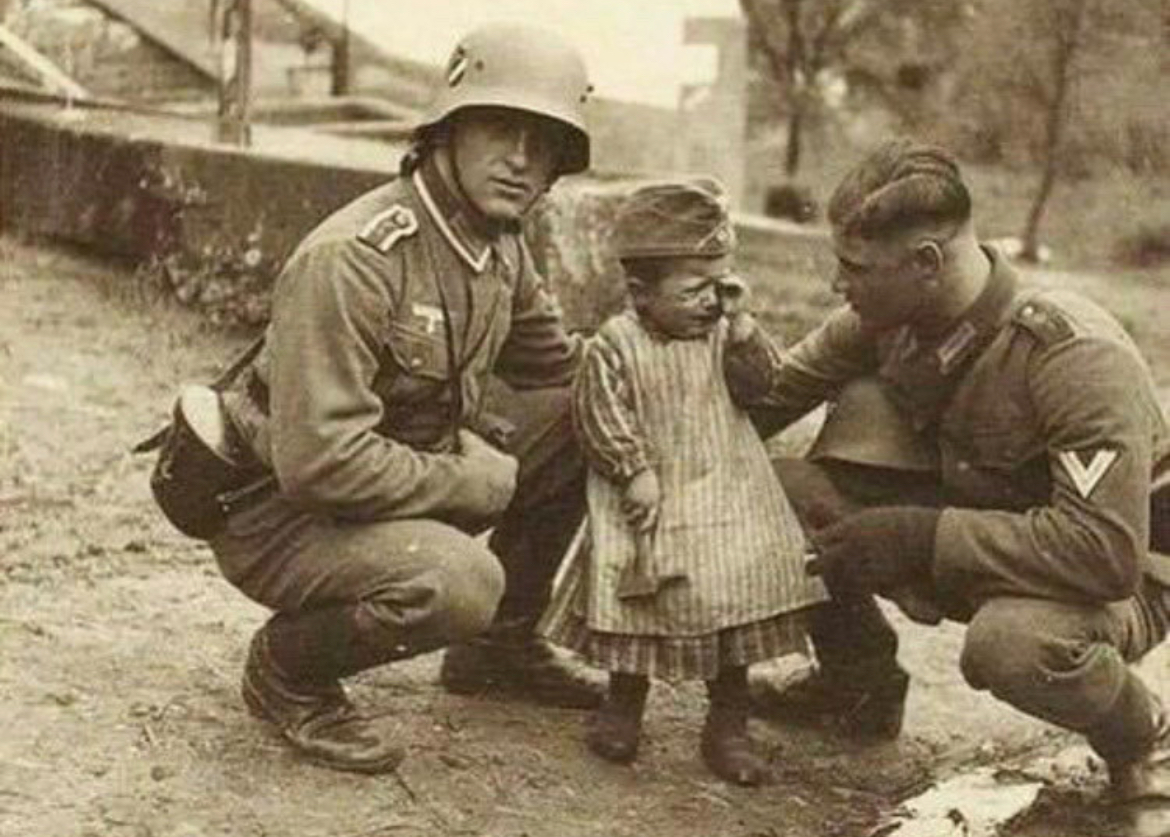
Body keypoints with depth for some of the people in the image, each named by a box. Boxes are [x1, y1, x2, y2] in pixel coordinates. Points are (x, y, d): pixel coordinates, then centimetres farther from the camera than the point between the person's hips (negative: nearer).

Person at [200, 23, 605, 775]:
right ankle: (286, 667, -4)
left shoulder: (503, 252, 1)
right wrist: (479, 484, -23)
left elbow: (565, 366, 14)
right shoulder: (352, 259, -28)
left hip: (406, 479, 9)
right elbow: (319, 460, -33)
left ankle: (499, 644, 17)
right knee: (457, 579, -35)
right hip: (280, 512, -9)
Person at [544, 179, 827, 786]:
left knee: (737, 599, 0)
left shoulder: (723, 336, 5)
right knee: (642, 599, 3)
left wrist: (744, 328, -6)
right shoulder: (616, 345, -9)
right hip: (652, 501, -3)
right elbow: (599, 415, -10)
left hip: (728, 497, 3)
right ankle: (624, 704, 27)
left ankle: (728, 723, 13)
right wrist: (635, 471, -14)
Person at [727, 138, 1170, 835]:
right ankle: (861, 680, 14)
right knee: (784, 489, -11)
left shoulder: (1077, 356, -31)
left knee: (1009, 642, -40)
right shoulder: (885, 321, -11)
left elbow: (1108, 551, -37)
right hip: (968, 544, 6)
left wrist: (922, 535, -34)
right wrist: (748, 362, -24)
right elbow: (785, 394, 1)